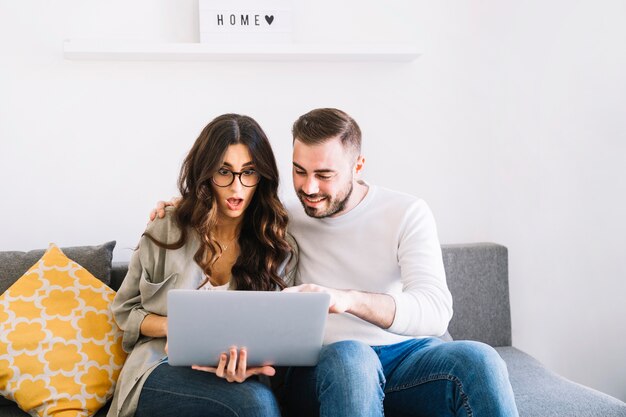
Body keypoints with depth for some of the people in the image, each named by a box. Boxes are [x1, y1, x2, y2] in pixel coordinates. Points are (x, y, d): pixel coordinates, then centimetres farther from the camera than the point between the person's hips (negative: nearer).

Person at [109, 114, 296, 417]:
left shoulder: (280, 250, 5)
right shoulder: (167, 231, 3)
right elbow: (124, 310, 11)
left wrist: (244, 364, -23)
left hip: (235, 371, 1)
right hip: (161, 369, -1)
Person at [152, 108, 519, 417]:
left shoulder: (407, 213, 2)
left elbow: (435, 312, -12)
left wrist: (348, 299, -30)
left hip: (407, 356, 0)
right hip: (324, 366, 0)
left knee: (477, 358, -32)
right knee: (350, 356, -37)